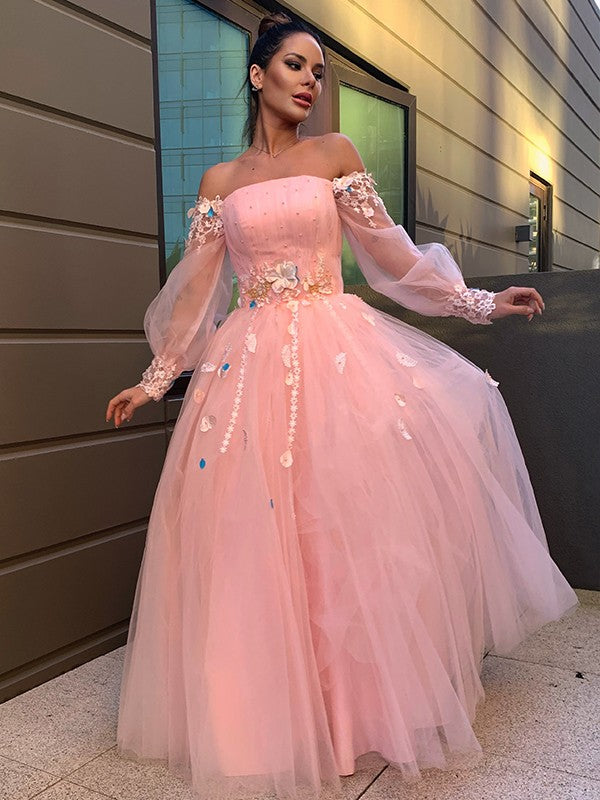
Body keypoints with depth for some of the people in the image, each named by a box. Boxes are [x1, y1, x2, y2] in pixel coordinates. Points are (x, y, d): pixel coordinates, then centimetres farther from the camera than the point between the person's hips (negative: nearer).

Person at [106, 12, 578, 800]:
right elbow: (195, 290, 12)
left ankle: (362, 694, 16)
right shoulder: (219, 182, 12)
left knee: (351, 520, -4)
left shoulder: (337, 153, 9)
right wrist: (154, 379, 12)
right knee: (256, 532, 0)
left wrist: (481, 302, 6)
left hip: (339, 351, 0)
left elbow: (391, 254, 8)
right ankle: (275, 707, 19)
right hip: (252, 364, 1)